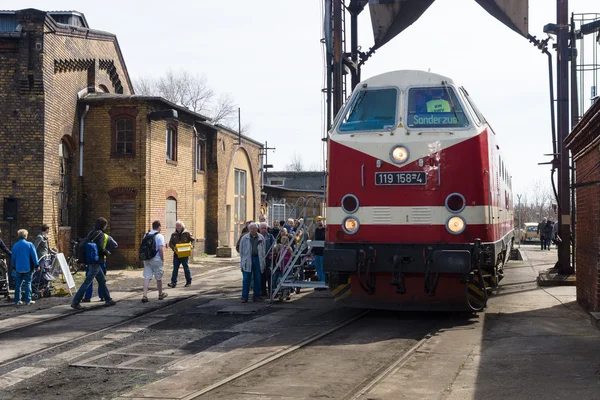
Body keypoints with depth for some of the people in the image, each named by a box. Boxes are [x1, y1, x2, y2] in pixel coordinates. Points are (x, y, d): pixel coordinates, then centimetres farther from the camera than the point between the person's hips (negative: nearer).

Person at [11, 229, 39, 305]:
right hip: (28, 268, -3)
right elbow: (34, 255, -6)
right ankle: (28, 300, 0)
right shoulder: (29, 244, -7)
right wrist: (36, 265, 3)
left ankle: (17, 300, 10)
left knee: (18, 284, 10)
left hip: (18, 268, 3)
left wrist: (14, 266, 19)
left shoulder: (15, 245, 1)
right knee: (28, 283, 2)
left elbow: (13, 257, 8)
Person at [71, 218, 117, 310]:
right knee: (87, 282, -8)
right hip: (96, 262, -9)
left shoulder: (91, 233, 12)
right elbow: (101, 248, -21)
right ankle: (75, 302, -8)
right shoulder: (100, 234, -12)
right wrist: (107, 253, -2)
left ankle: (108, 300, 26)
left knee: (102, 280, 18)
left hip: (90, 261, 9)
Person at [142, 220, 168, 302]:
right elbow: (160, 249, -17)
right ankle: (160, 294, 25)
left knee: (147, 277, 2)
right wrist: (163, 260, -10)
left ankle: (144, 295, -10)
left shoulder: (146, 235, 8)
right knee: (159, 278, 11)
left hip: (147, 259, 5)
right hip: (156, 259, -5)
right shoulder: (159, 236, -10)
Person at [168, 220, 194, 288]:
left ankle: (188, 281, 18)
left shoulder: (187, 234, 0)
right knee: (175, 268, -1)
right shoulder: (173, 234, 9)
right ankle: (173, 282, -3)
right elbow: (170, 243, 6)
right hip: (176, 254, 2)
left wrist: (190, 246, -16)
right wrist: (173, 248, -13)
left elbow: (192, 240, 2)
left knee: (186, 267, 6)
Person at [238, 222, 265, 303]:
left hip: (257, 259, 2)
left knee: (257, 279, 6)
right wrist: (242, 261, 0)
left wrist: (263, 262, 5)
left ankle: (256, 296, 14)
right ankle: (244, 297, 1)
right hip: (247, 260, -2)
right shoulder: (244, 238, 4)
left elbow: (263, 250, 10)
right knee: (246, 279, -3)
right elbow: (241, 251, 6)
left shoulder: (261, 238, 7)